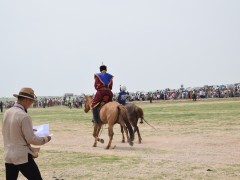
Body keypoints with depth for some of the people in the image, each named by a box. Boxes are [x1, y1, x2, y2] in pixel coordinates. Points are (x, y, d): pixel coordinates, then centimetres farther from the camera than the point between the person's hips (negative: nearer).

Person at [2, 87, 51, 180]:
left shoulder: (7, 113, 4)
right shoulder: (24, 116, -18)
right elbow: (31, 139, -16)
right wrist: (45, 139, 1)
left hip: (8, 156, 7)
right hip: (23, 157, -7)